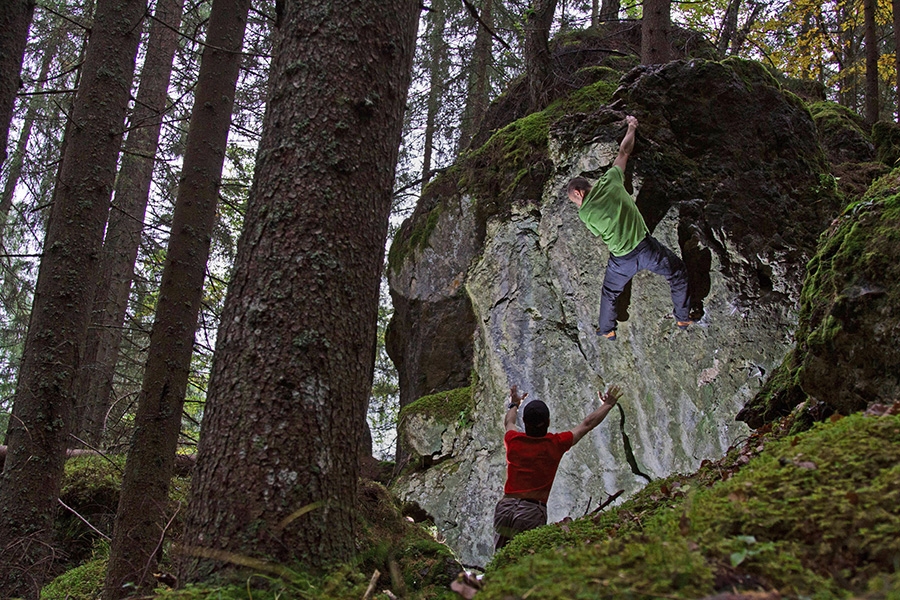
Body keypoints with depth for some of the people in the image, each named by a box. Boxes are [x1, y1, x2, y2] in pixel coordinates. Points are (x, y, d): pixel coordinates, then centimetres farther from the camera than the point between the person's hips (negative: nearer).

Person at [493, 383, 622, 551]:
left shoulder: (513, 441, 4)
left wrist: (514, 404, 51)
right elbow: (587, 424, 13)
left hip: (505, 507, 3)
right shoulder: (555, 444, -2)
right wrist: (607, 405, 29)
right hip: (533, 512, -3)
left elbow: (509, 422, 31)